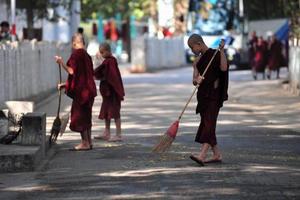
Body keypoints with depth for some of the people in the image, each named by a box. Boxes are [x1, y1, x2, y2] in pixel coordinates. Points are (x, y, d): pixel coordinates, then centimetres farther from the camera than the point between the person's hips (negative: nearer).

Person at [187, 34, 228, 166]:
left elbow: (224, 68, -20)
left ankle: (202, 155, -30)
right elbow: (194, 81, 5)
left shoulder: (215, 54, -3)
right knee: (206, 124, 8)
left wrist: (222, 50, -23)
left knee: (208, 123, -17)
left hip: (214, 94, -8)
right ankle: (217, 155, 17)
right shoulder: (197, 61, 15)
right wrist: (196, 80, -18)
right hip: (203, 94, 8)